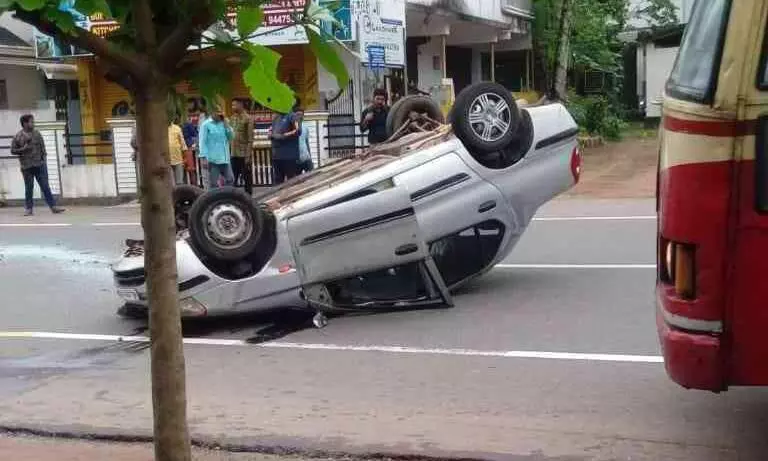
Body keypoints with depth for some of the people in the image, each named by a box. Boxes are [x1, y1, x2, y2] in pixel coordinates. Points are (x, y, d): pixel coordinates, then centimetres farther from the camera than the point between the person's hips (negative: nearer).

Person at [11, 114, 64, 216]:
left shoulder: (37, 134, 7)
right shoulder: (18, 137, 1)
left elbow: (42, 147, 11)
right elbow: (13, 150, 3)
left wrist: (44, 158, 2)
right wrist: (23, 149, -12)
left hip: (40, 164, 1)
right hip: (27, 166, -1)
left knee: (45, 186, 1)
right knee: (29, 188, 4)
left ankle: (53, 207, 0)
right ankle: (28, 208, 14)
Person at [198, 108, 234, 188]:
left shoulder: (223, 123, 13)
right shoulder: (206, 125, -4)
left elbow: (231, 137, 8)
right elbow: (203, 142, -8)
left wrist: (226, 123, -1)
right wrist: (204, 157, -17)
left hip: (224, 158, 6)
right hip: (212, 159, -6)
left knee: (230, 180, 6)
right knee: (213, 183, 0)